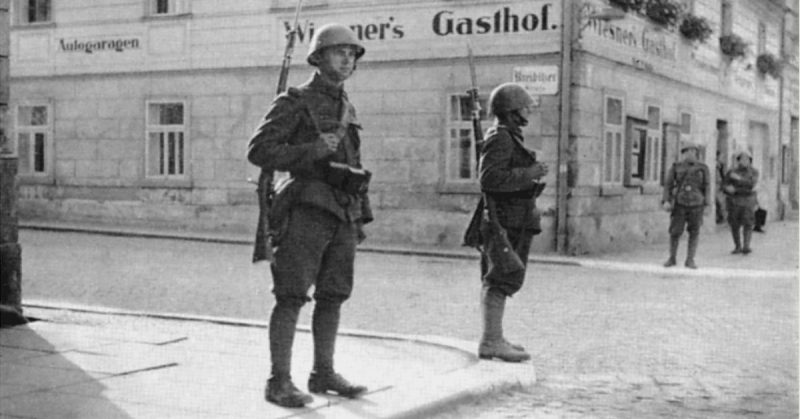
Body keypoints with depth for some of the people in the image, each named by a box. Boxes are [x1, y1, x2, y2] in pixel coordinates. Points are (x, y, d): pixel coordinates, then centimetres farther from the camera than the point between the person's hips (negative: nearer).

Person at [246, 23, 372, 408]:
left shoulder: (347, 110, 18)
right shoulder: (295, 102, -4)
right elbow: (258, 151, -11)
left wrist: (362, 217, 17)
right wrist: (310, 151, -21)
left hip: (342, 215, 7)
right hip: (307, 211, -7)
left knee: (332, 296, 9)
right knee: (292, 297, -6)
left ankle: (324, 373, 18)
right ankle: (279, 382, -3)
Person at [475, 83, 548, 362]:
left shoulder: (508, 138, 18)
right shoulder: (500, 138, -14)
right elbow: (490, 178, -24)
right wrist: (528, 174, -21)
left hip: (509, 220, 11)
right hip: (508, 221, -11)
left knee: (495, 281, 11)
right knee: (503, 281, -10)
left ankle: (492, 339, 17)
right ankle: (492, 342, -9)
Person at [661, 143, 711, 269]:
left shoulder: (702, 168, 0)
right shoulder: (676, 167, 0)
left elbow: (706, 187, 3)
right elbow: (668, 185, -1)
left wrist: (706, 205, 0)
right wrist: (666, 201, -13)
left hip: (696, 205, 0)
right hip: (679, 204, 0)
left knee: (694, 233, 0)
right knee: (675, 232, -1)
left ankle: (690, 260, 8)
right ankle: (672, 259, 14)